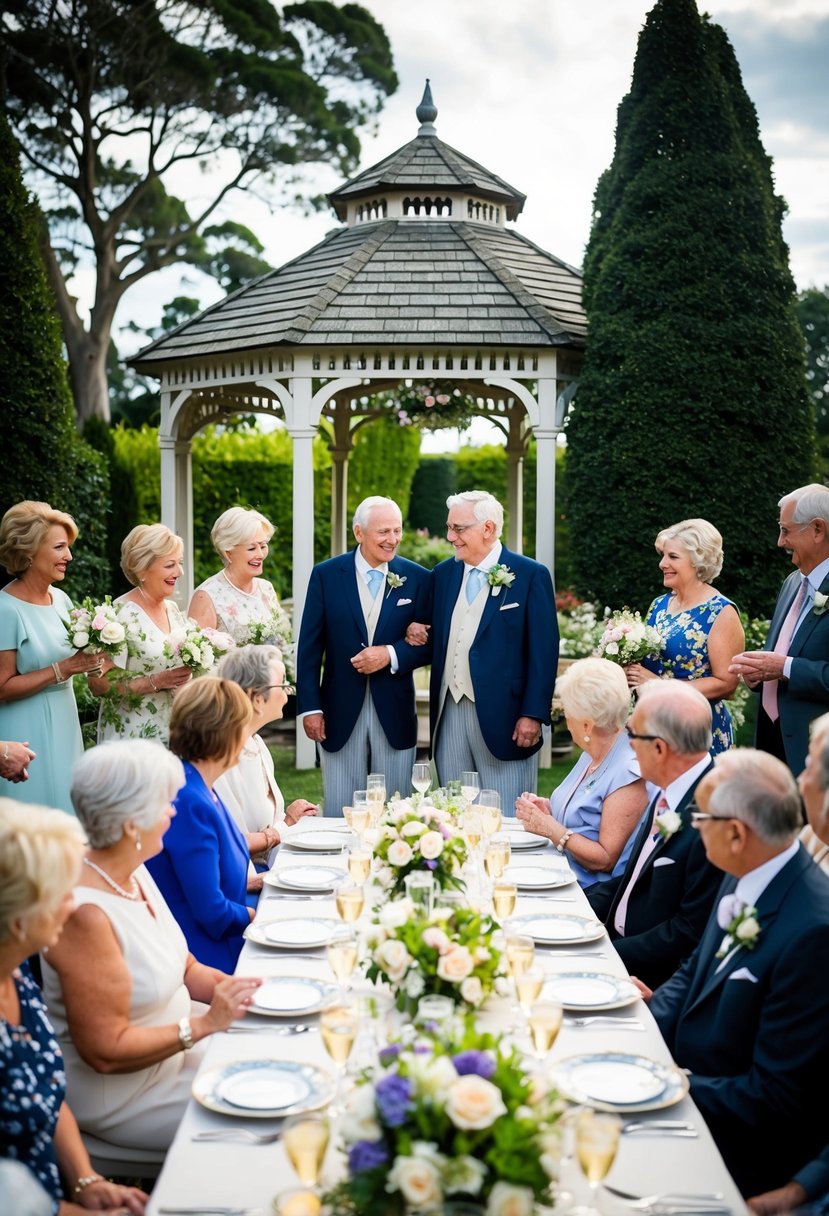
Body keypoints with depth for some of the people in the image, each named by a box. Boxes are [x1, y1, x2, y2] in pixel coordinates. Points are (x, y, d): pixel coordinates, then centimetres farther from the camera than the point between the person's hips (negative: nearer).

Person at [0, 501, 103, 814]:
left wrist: (88, 660, -2)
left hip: (64, 727, 7)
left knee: (65, 809, 13)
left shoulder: (61, 600, 5)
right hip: (28, 736, -7)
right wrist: (63, 670, -20)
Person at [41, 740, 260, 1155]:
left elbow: (186, 969, 10)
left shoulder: (134, 874, -1)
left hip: (174, 1045, 9)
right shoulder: (85, 915, -30)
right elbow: (106, 1051, -26)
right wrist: (204, 1024, -24)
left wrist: (240, 991, -8)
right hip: (122, 1098, -9)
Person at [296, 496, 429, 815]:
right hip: (341, 714, -1)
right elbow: (309, 647, 0)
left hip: (395, 714, 1)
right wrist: (310, 707, -5)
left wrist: (391, 654, -15)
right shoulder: (326, 575, 0)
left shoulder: (417, 578, 2)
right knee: (340, 813, 6)